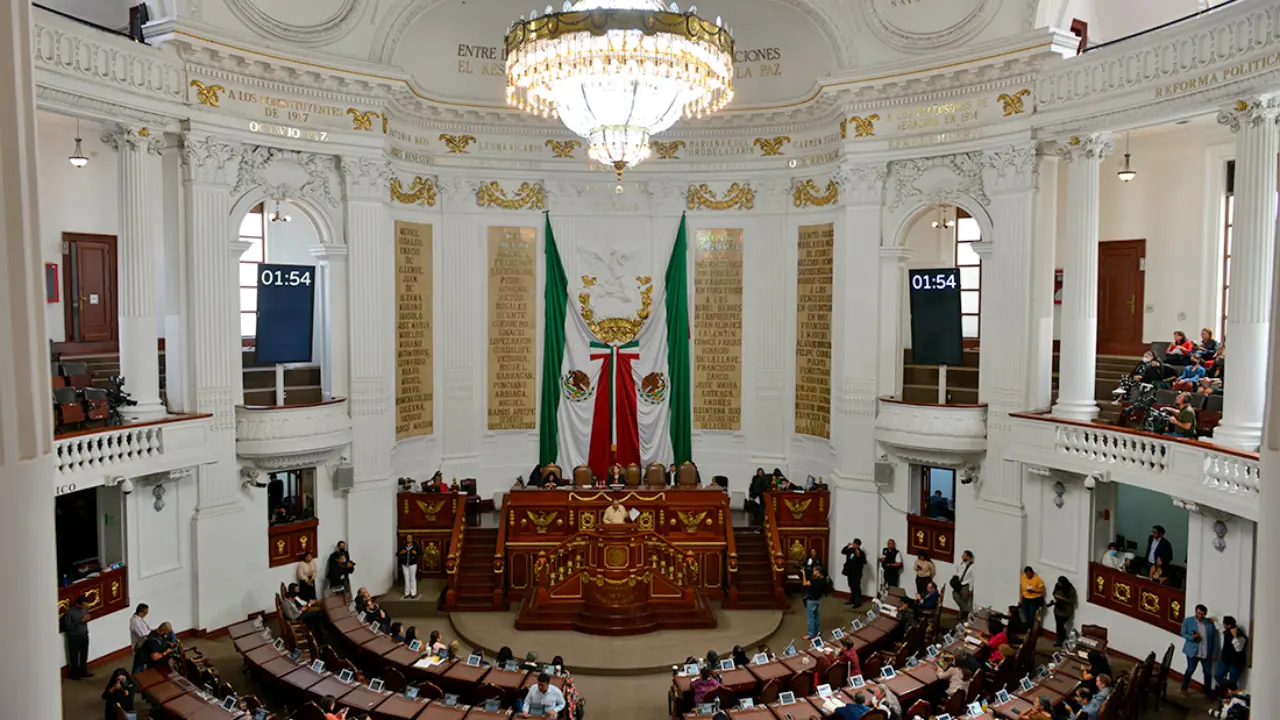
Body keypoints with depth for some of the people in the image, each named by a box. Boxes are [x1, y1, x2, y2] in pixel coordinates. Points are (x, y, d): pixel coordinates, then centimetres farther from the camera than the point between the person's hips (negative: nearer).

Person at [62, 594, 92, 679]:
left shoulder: (84, 609, 2)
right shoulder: (69, 612, -18)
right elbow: (67, 626, -20)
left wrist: (89, 618, -9)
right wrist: (81, 621, -26)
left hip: (84, 635, 6)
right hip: (74, 637, -6)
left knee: (84, 655, 15)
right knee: (74, 656, 5)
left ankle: (84, 672, 29)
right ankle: (74, 674, 19)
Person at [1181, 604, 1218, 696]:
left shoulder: (1210, 623, 1)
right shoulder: (1188, 621, -3)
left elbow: (1214, 639, 5)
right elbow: (1183, 633, -1)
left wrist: (1214, 653, 3)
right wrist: (1192, 637, -21)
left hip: (1207, 653, 2)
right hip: (1193, 651, -2)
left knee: (1207, 672, 7)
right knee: (1190, 670, 4)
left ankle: (1208, 691, 23)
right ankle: (1184, 688, 19)